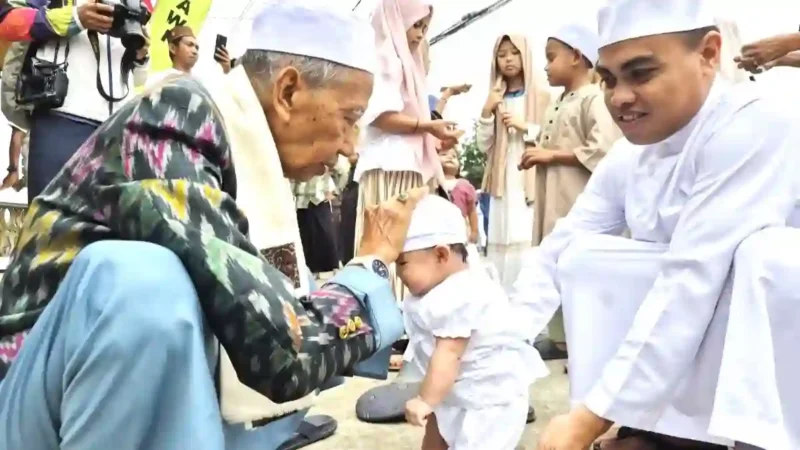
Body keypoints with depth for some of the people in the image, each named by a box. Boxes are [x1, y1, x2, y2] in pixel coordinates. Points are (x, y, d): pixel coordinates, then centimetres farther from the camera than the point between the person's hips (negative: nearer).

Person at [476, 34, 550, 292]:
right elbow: (484, 146, 10)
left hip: (531, 183, -3)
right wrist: (487, 111, -1)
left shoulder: (541, 96, 4)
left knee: (527, 245, -13)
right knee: (499, 246, -1)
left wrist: (525, 127, -11)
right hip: (502, 185, 4)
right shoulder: (494, 99, 16)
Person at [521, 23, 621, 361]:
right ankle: (561, 338, 20)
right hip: (553, 200, 9)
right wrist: (535, 155, 5)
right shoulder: (557, 104, 20)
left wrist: (552, 155, -14)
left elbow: (604, 151, -19)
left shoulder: (595, 99, -8)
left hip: (581, 203, -9)